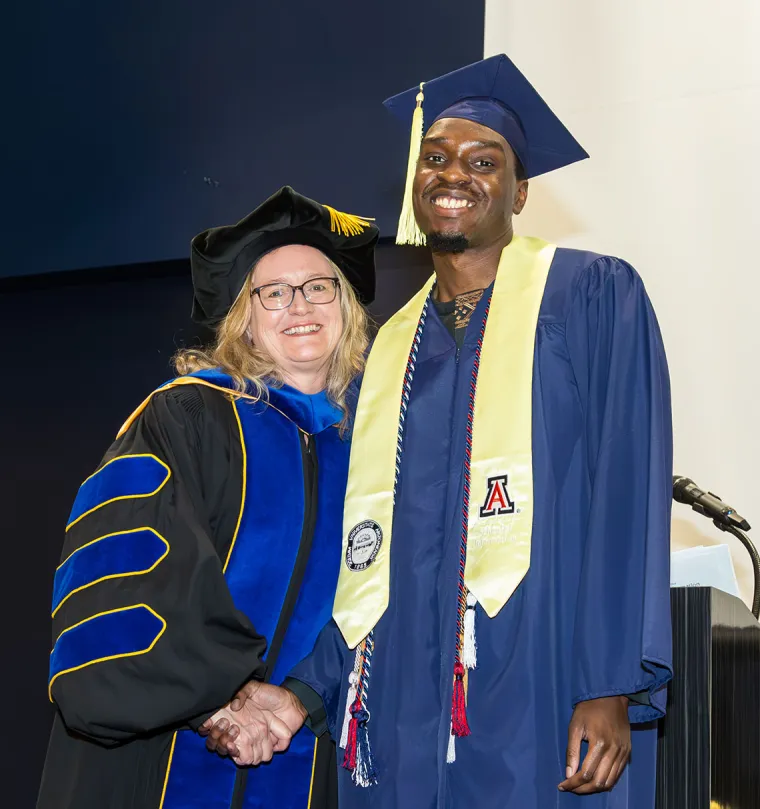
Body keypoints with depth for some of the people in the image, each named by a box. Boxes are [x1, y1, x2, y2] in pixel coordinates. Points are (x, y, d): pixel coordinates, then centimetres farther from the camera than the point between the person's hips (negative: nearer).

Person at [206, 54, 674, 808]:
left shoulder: (592, 296, 0)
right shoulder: (390, 349, 15)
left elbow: (628, 493, -8)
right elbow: (364, 548, 14)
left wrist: (611, 690, -15)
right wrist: (308, 691, 3)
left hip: (541, 708, -4)